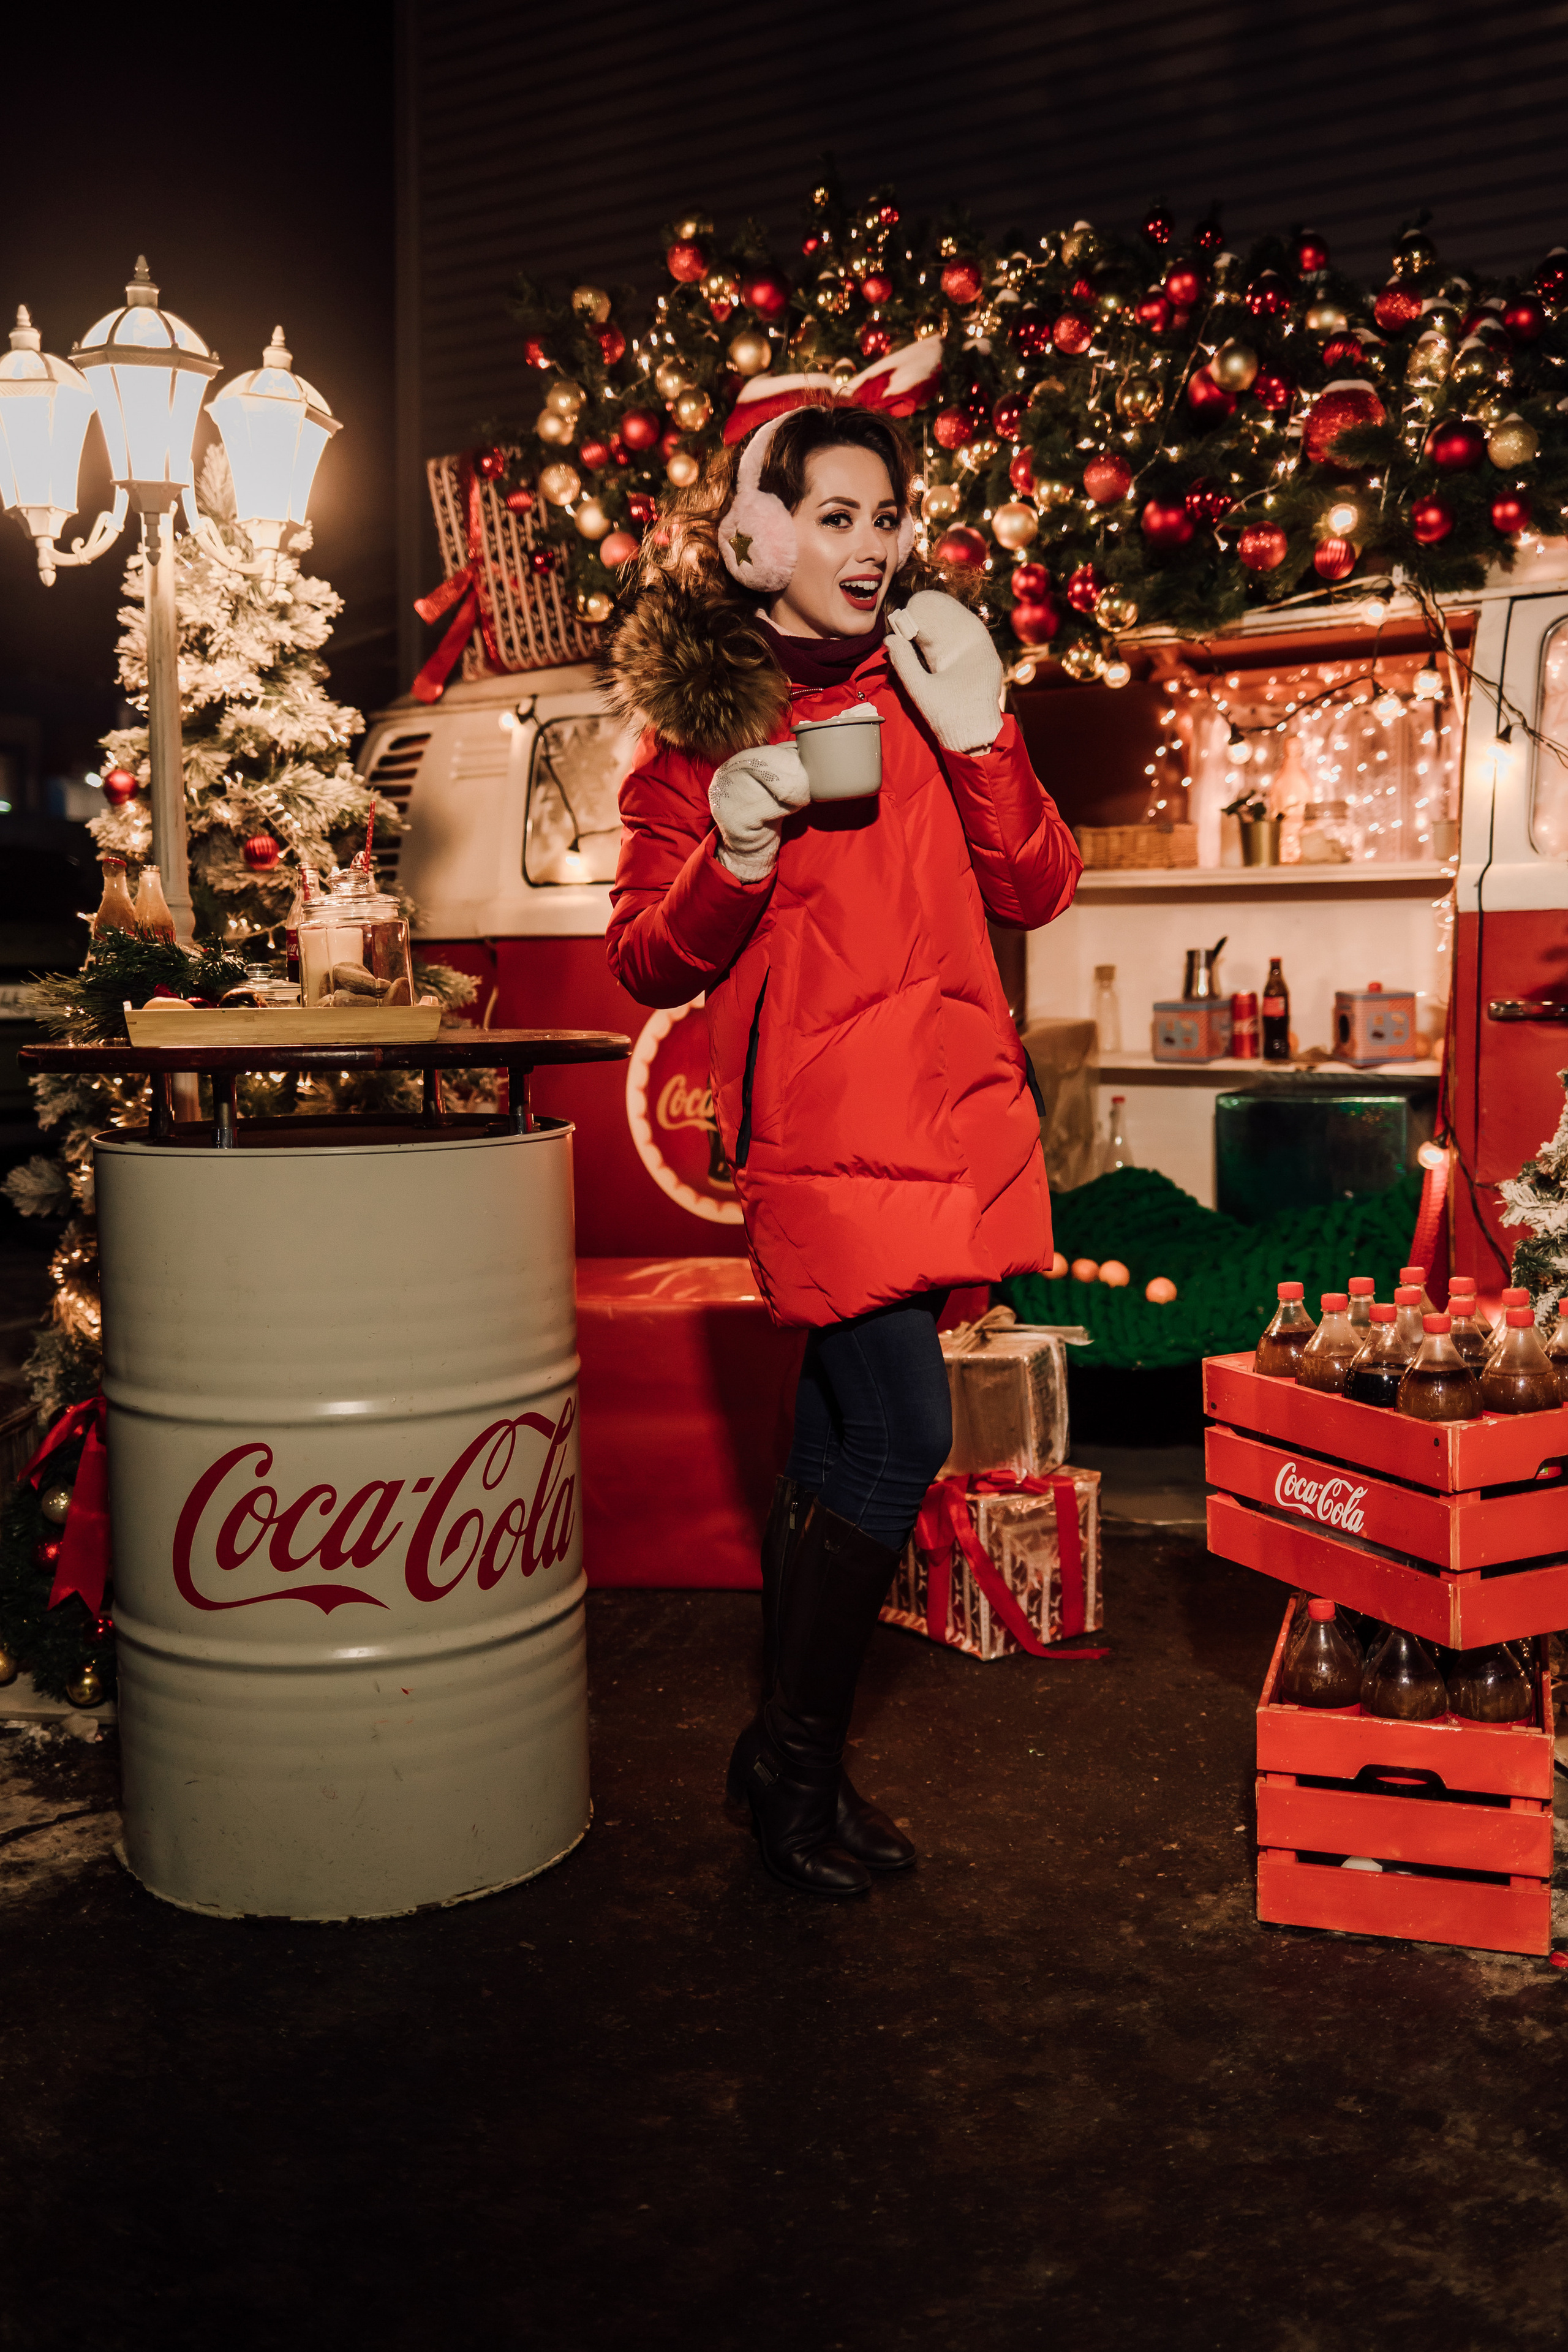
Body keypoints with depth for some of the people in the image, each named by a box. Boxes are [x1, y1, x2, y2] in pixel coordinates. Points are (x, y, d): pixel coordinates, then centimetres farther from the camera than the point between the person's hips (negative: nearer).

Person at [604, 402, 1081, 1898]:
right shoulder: (695, 722, 2)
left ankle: (788, 1758, 25)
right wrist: (734, 859, -16)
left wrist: (978, 735, -6)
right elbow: (645, 964, 1)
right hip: (818, 1117, -5)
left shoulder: (918, 689, 15)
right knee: (898, 1438, -11)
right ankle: (797, 1756, 10)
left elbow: (1036, 892, 7)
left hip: (950, 1102, 5)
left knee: (841, 1441, 11)